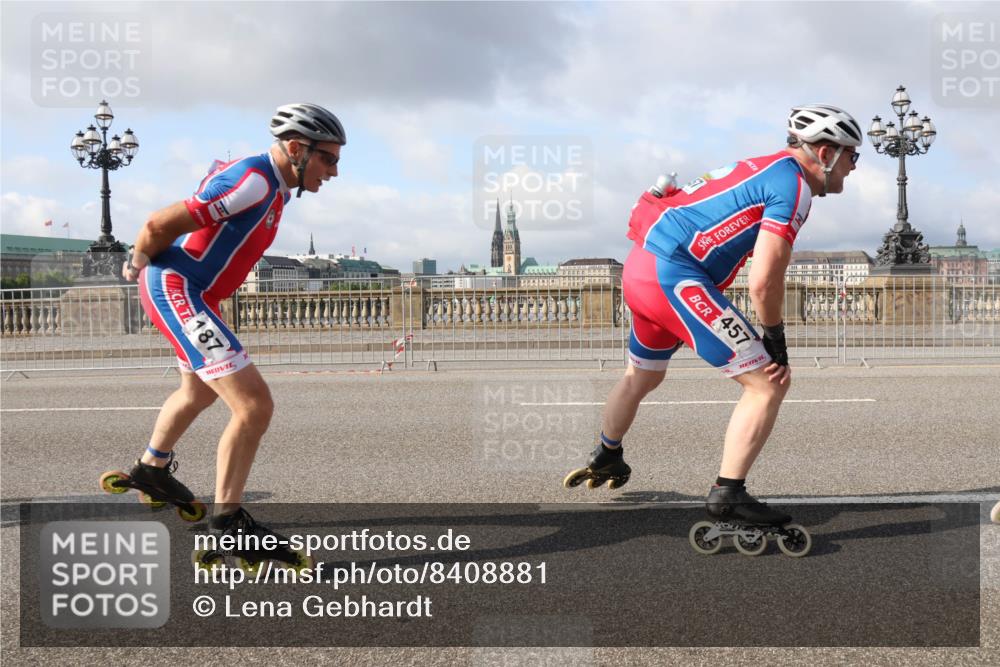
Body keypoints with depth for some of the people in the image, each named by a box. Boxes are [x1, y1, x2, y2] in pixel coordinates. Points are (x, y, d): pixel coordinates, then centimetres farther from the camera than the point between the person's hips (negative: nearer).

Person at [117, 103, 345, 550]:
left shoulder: (274, 187, 8)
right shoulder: (253, 181, -23)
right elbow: (159, 225, -23)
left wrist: (144, 267, 22)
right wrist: (137, 265, -3)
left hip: (191, 294, 11)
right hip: (175, 290, -11)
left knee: (200, 391, 32)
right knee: (254, 405, -17)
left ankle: (151, 468, 56)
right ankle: (227, 522, -7)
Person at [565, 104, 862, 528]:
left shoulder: (767, 169, 20)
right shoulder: (794, 186, -9)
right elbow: (763, 283, -17)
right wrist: (776, 341, -1)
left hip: (640, 269, 10)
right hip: (676, 276, -10)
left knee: (643, 376, 32)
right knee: (768, 383, -6)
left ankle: (606, 459, 52)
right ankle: (727, 494, -3)